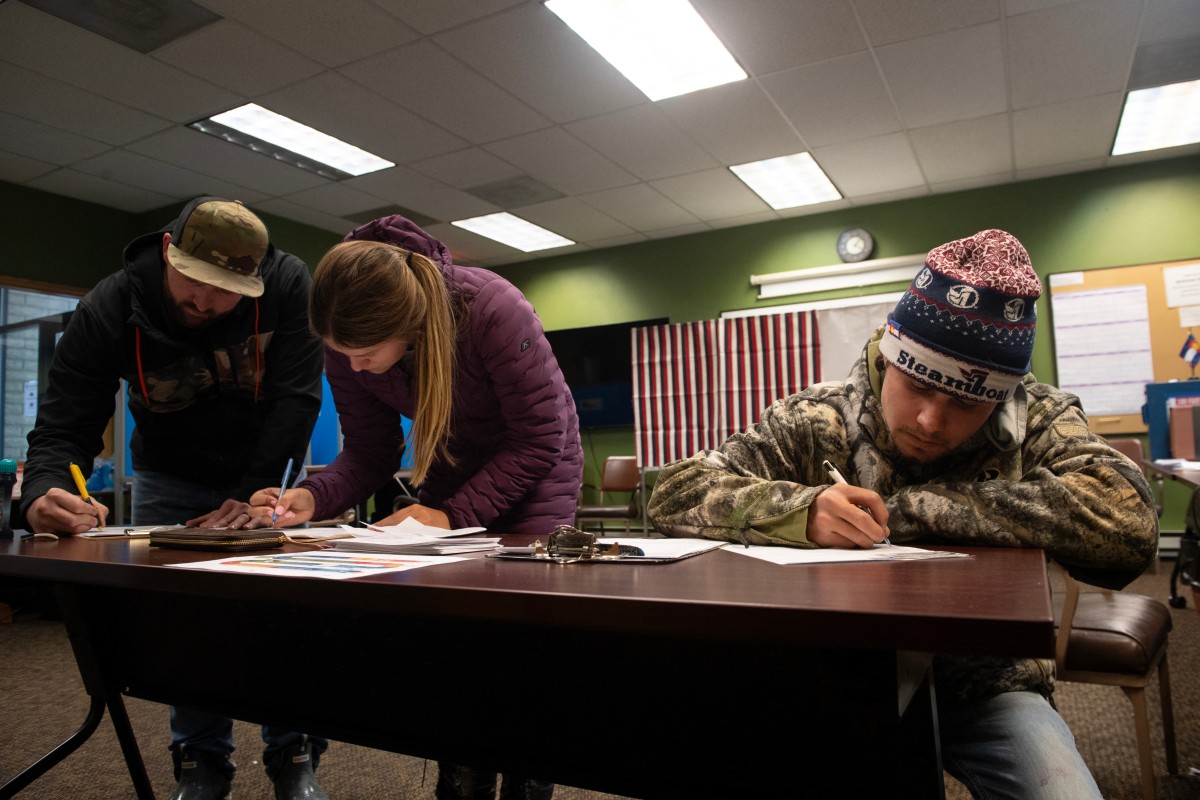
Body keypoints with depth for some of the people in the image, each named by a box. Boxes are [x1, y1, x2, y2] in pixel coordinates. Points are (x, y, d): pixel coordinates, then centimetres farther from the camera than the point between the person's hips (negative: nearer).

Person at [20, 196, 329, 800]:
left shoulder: (289, 286, -25)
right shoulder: (108, 310, -21)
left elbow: (295, 399, -24)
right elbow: (63, 425, -22)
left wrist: (258, 495, -31)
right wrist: (43, 495, -43)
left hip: (268, 471, -1)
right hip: (170, 476, 1)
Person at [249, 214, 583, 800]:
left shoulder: (495, 311, -35)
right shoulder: (347, 347, -20)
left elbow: (539, 439, -28)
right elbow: (368, 453, -10)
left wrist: (454, 514, -33)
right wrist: (312, 498, -29)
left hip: (534, 466, -4)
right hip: (451, 471, 4)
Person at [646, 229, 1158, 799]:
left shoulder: (1039, 422, -7)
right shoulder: (816, 422, -10)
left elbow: (1129, 524, -25)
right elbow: (673, 495, -14)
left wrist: (916, 505, -24)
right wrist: (803, 511, -31)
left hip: (987, 687, 1)